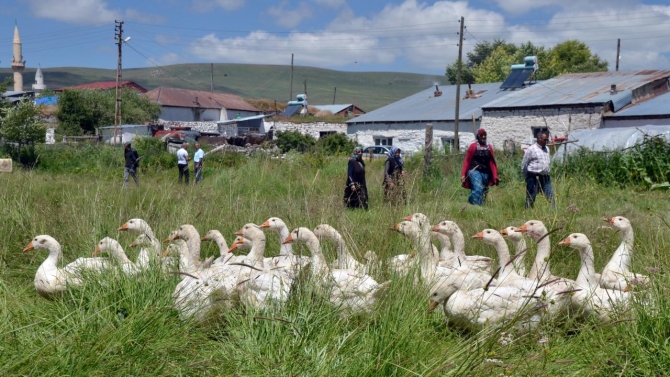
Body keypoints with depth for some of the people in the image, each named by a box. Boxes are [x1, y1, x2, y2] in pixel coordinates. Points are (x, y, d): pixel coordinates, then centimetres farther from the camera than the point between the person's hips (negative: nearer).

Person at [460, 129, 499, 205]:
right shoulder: (473, 146, -1)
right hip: (474, 171, -5)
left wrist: (495, 177, 3)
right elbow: (466, 161, -1)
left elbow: (492, 163, 10)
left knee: (483, 192, 7)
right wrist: (463, 174, -9)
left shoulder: (489, 147, 11)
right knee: (478, 189, -25)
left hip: (485, 173, 5)